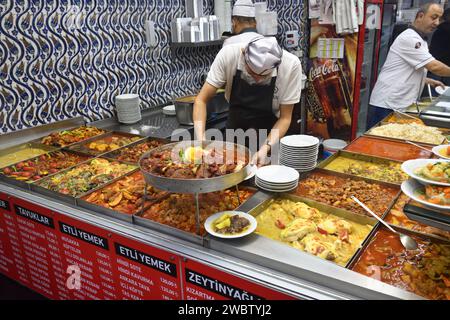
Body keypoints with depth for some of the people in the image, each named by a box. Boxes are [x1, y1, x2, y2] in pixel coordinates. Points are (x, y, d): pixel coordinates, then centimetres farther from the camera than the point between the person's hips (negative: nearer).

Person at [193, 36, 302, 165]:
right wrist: (200, 139, -32)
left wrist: (266, 147, -32)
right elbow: (201, 100, -19)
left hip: (271, 134, -1)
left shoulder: (291, 65, -25)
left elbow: (285, 117, -17)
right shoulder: (228, 54, -24)